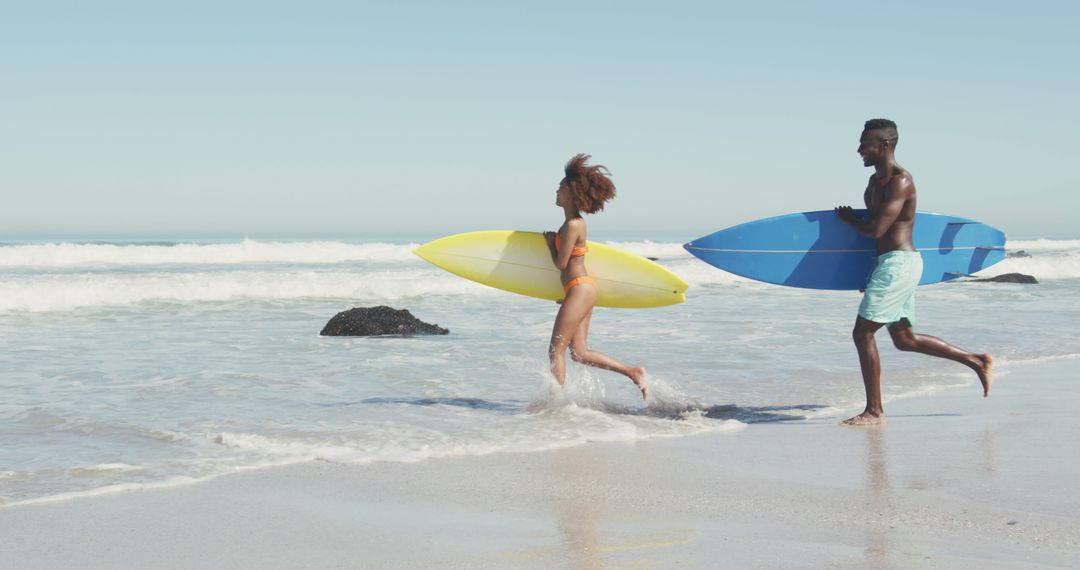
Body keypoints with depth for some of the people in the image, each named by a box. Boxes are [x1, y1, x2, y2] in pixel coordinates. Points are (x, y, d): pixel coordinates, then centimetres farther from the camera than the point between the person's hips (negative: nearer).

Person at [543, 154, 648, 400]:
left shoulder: (572, 225, -17)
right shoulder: (576, 222, 13)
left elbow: (561, 264, -14)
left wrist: (550, 241, 1)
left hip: (580, 288, -10)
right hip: (583, 288, 10)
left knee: (556, 349, -2)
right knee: (579, 352, 10)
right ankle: (633, 372, 10)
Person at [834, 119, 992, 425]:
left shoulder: (900, 181, -15)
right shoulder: (876, 181, 15)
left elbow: (876, 228, -22)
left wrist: (849, 218, -4)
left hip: (899, 262, -10)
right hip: (890, 263, 10)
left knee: (863, 333, -9)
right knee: (904, 338, 16)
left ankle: (874, 411, -3)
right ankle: (976, 361, 23)